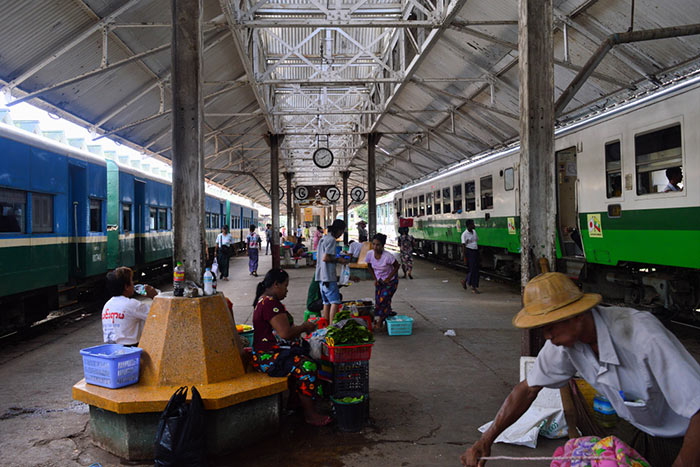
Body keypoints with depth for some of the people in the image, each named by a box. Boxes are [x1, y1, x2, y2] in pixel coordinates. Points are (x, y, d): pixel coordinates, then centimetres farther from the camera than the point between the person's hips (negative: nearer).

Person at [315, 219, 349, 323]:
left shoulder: (323, 238, 17)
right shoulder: (332, 240, -12)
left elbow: (317, 256, 22)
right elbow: (325, 258, -20)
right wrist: (338, 260, -8)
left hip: (321, 275, 10)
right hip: (328, 276, -10)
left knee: (327, 302, 12)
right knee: (335, 302, -10)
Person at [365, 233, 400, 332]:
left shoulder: (387, 256, -30)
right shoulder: (370, 254, -16)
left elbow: (396, 266, -14)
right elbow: (369, 266, 4)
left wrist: (388, 279, -15)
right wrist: (375, 278, -2)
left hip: (390, 281, -5)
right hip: (379, 281, 5)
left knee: (383, 299, -14)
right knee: (378, 300, 3)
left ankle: (380, 321, 5)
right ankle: (389, 314, 29)